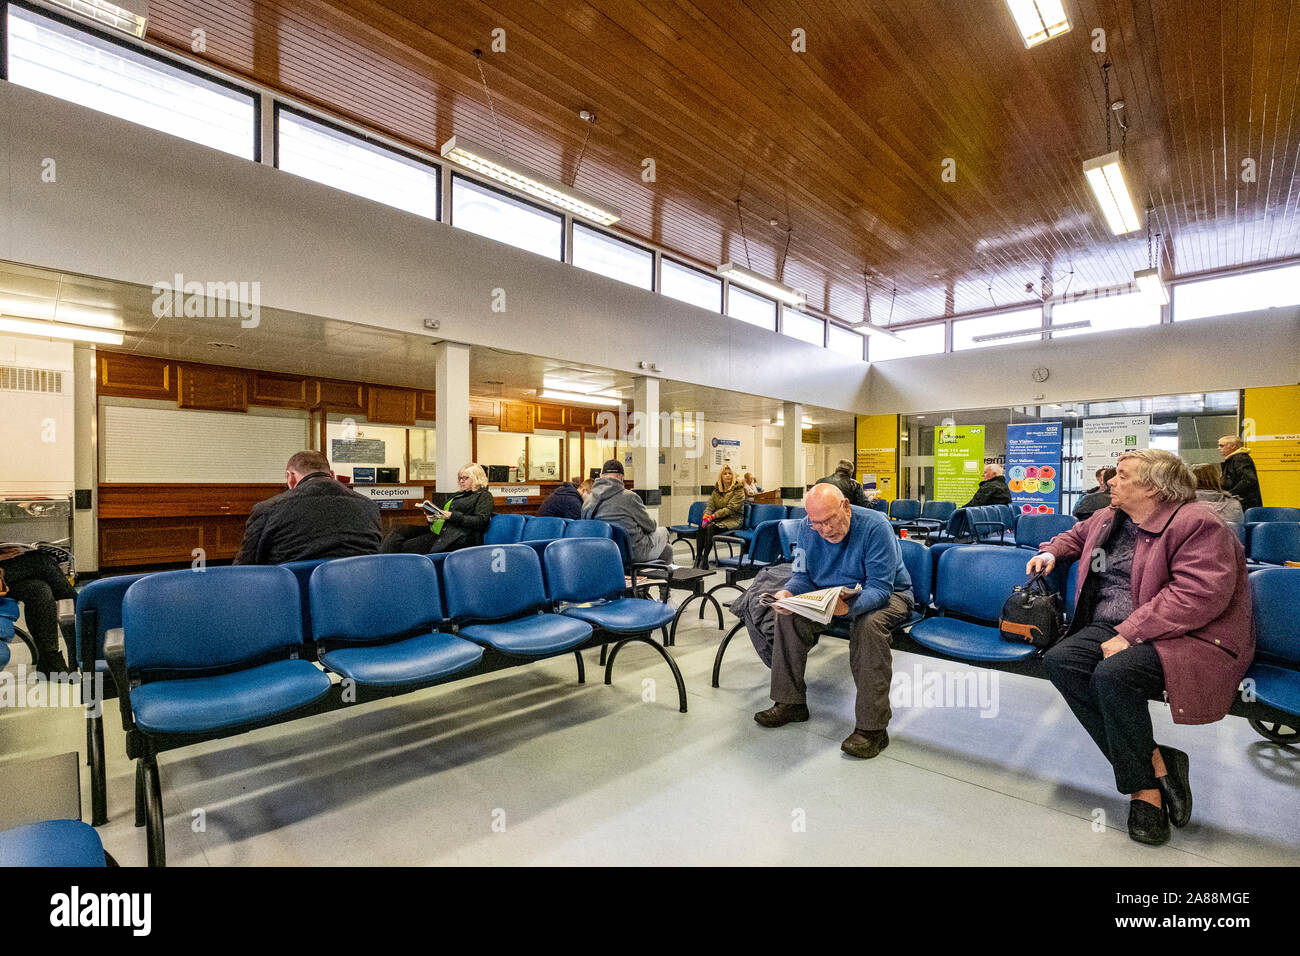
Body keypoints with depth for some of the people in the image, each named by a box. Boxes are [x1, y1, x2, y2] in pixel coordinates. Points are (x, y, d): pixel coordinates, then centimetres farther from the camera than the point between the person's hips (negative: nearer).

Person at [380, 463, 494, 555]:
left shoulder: (484, 495, 5)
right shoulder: (457, 495, 29)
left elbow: (480, 521, -9)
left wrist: (453, 516, -16)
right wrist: (432, 519, 6)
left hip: (458, 538, -8)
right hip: (437, 530, 8)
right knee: (399, 531, -11)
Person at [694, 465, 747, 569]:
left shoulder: (738, 489, -5)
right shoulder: (717, 489, 14)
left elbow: (730, 508, -14)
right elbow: (710, 505, 8)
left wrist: (714, 516, -21)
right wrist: (706, 515, -14)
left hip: (732, 519, -5)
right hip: (718, 518, 5)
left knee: (710, 527, -32)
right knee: (701, 526, -26)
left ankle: (704, 560, -29)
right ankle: (698, 558, -27)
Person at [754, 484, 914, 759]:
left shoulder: (875, 526, -26)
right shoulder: (808, 527, -9)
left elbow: (880, 587, -29)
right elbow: (804, 576, -2)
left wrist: (850, 605, -50)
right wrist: (787, 593, -26)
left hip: (887, 596, -5)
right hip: (830, 595, 5)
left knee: (868, 623, -37)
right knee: (788, 613, -16)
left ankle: (872, 727, -27)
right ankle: (790, 703, -2)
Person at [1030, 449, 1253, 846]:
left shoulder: (1196, 523, -11)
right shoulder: (1109, 517, 14)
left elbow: (1198, 595, -23)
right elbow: (1077, 535, 38)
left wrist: (1128, 634, -26)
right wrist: (1051, 551, 18)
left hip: (1186, 635, -7)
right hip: (1110, 628, 8)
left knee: (1113, 673, -34)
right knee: (1059, 660, -20)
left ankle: (1143, 786, -11)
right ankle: (1155, 764, -14)